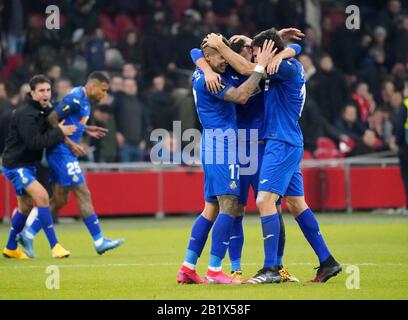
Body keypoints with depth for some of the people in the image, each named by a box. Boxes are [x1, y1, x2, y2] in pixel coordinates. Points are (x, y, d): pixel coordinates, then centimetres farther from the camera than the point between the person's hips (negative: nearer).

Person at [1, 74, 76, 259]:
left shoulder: (43, 110, 7)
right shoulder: (25, 114, -21)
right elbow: (35, 142, -27)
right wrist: (59, 132, -23)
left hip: (28, 164, 10)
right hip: (16, 165, -10)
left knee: (26, 206, 18)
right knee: (42, 197, -22)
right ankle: (54, 246, -21)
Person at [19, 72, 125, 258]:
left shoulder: (85, 100, 13)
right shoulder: (75, 98, -17)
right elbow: (52, 119, -19)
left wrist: (87, 130, 11)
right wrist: (69, 143, -18)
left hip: (64, 154, 10)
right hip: (61, 152, -10)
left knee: (60, 200, 9)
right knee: (83, 194, -8)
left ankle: (28, 235, 14)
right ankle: (99, 242, -5)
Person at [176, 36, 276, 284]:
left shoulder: (201, 73, 13)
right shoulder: (208, 80, -15)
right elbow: (240, 96, -24)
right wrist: (261, 67, -20)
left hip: (212, 144, 10)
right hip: (221, 142, -10)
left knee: (211, 209, 11)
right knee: (229, 206, -12)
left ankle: (188, 267, 9)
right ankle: (214, 271, -16)